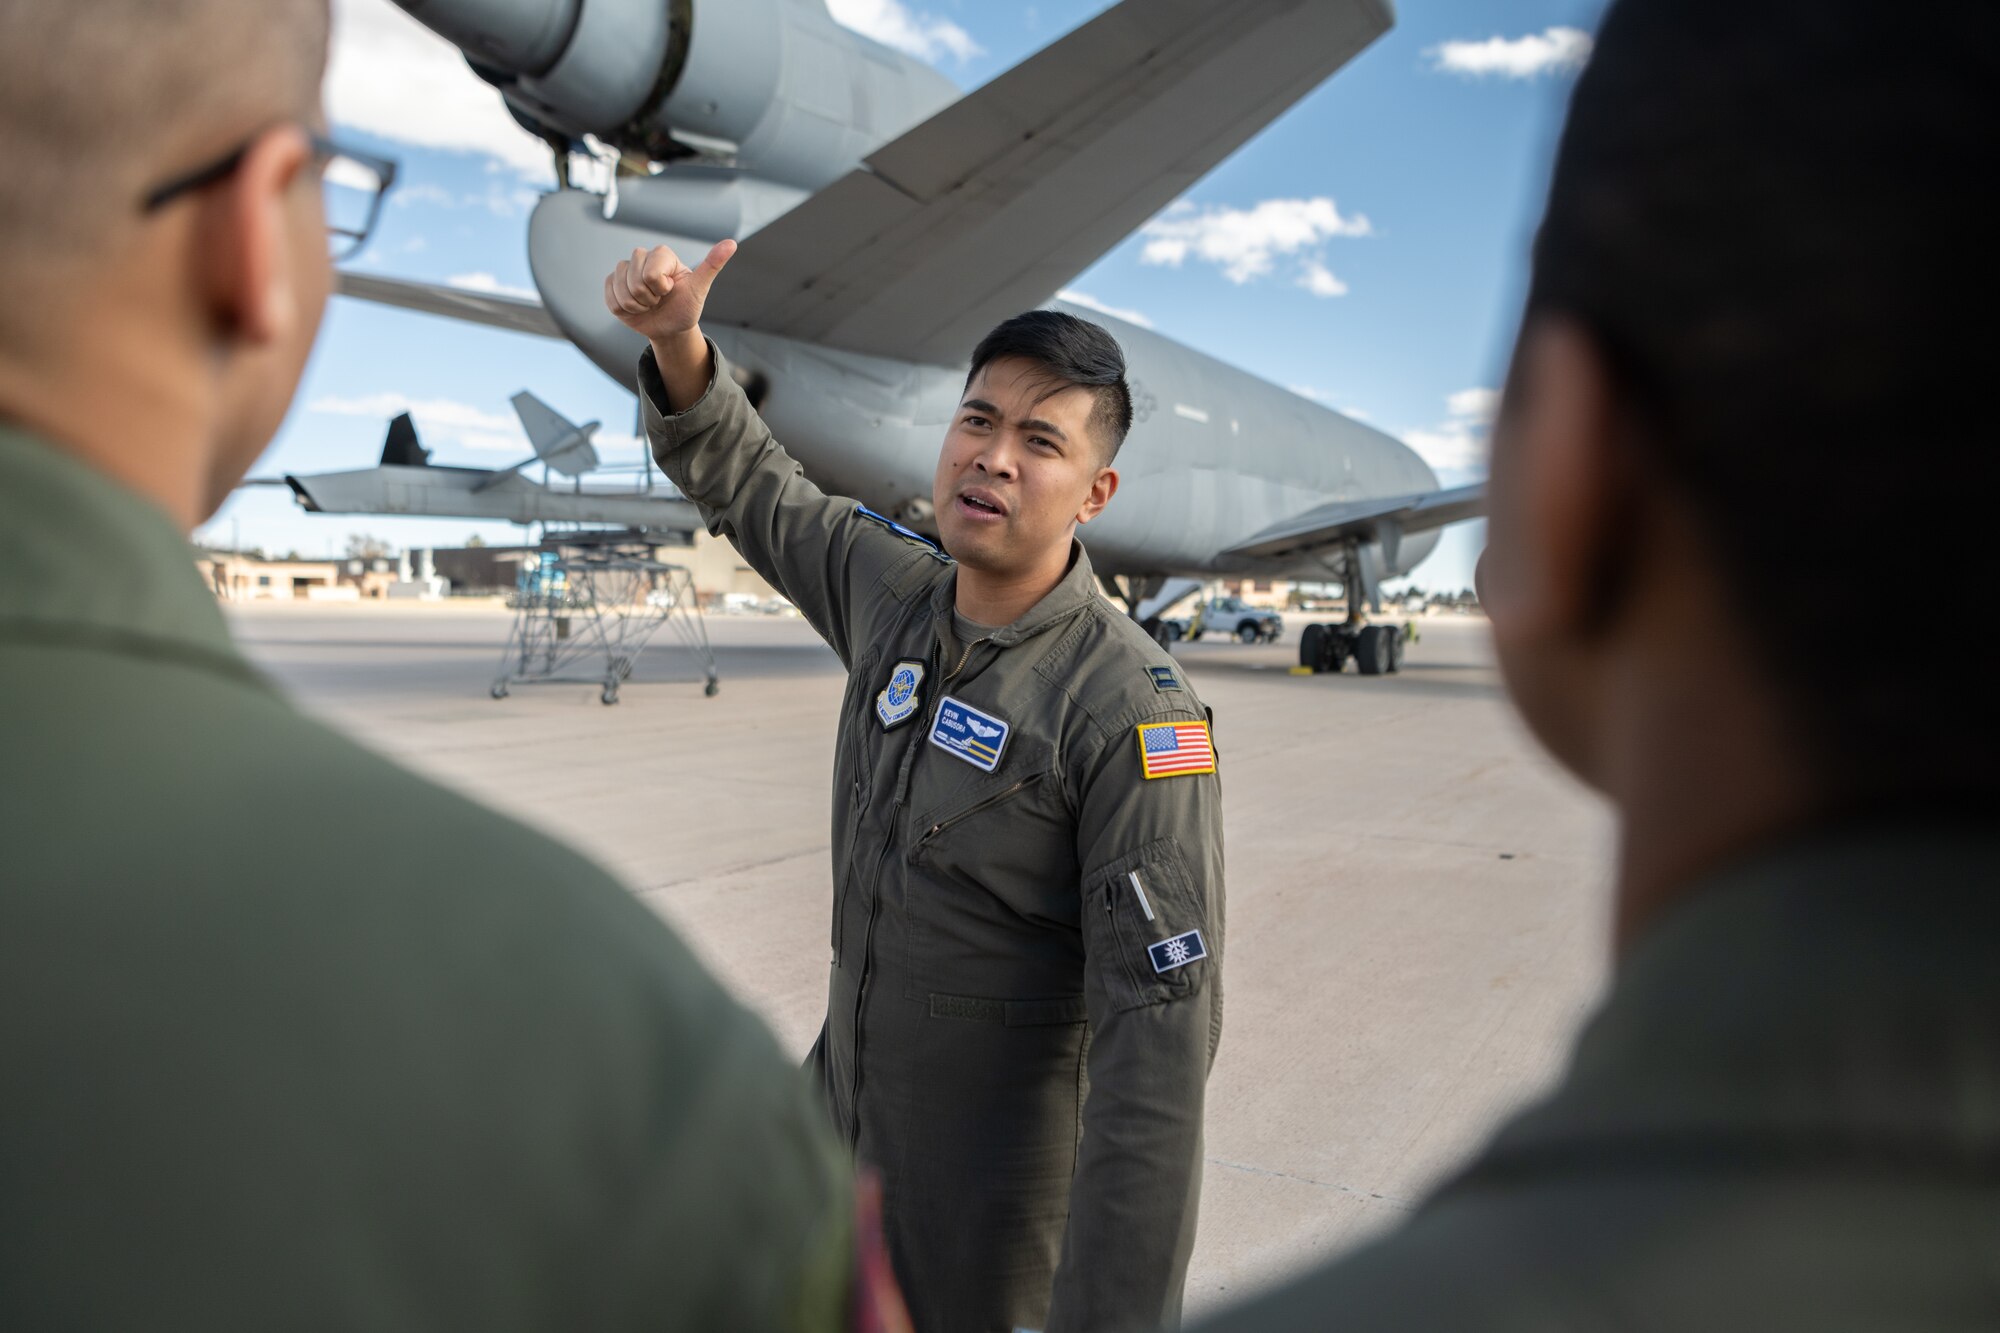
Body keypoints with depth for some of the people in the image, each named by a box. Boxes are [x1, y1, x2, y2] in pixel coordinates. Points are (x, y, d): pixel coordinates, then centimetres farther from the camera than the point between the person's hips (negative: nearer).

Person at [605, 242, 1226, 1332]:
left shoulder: (1133, 714, -25)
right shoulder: (892, 592, -5)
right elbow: (747, 488, 12)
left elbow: (1159, 1035, -27)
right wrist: (676, 344, -6)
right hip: (840, 1119, 7)